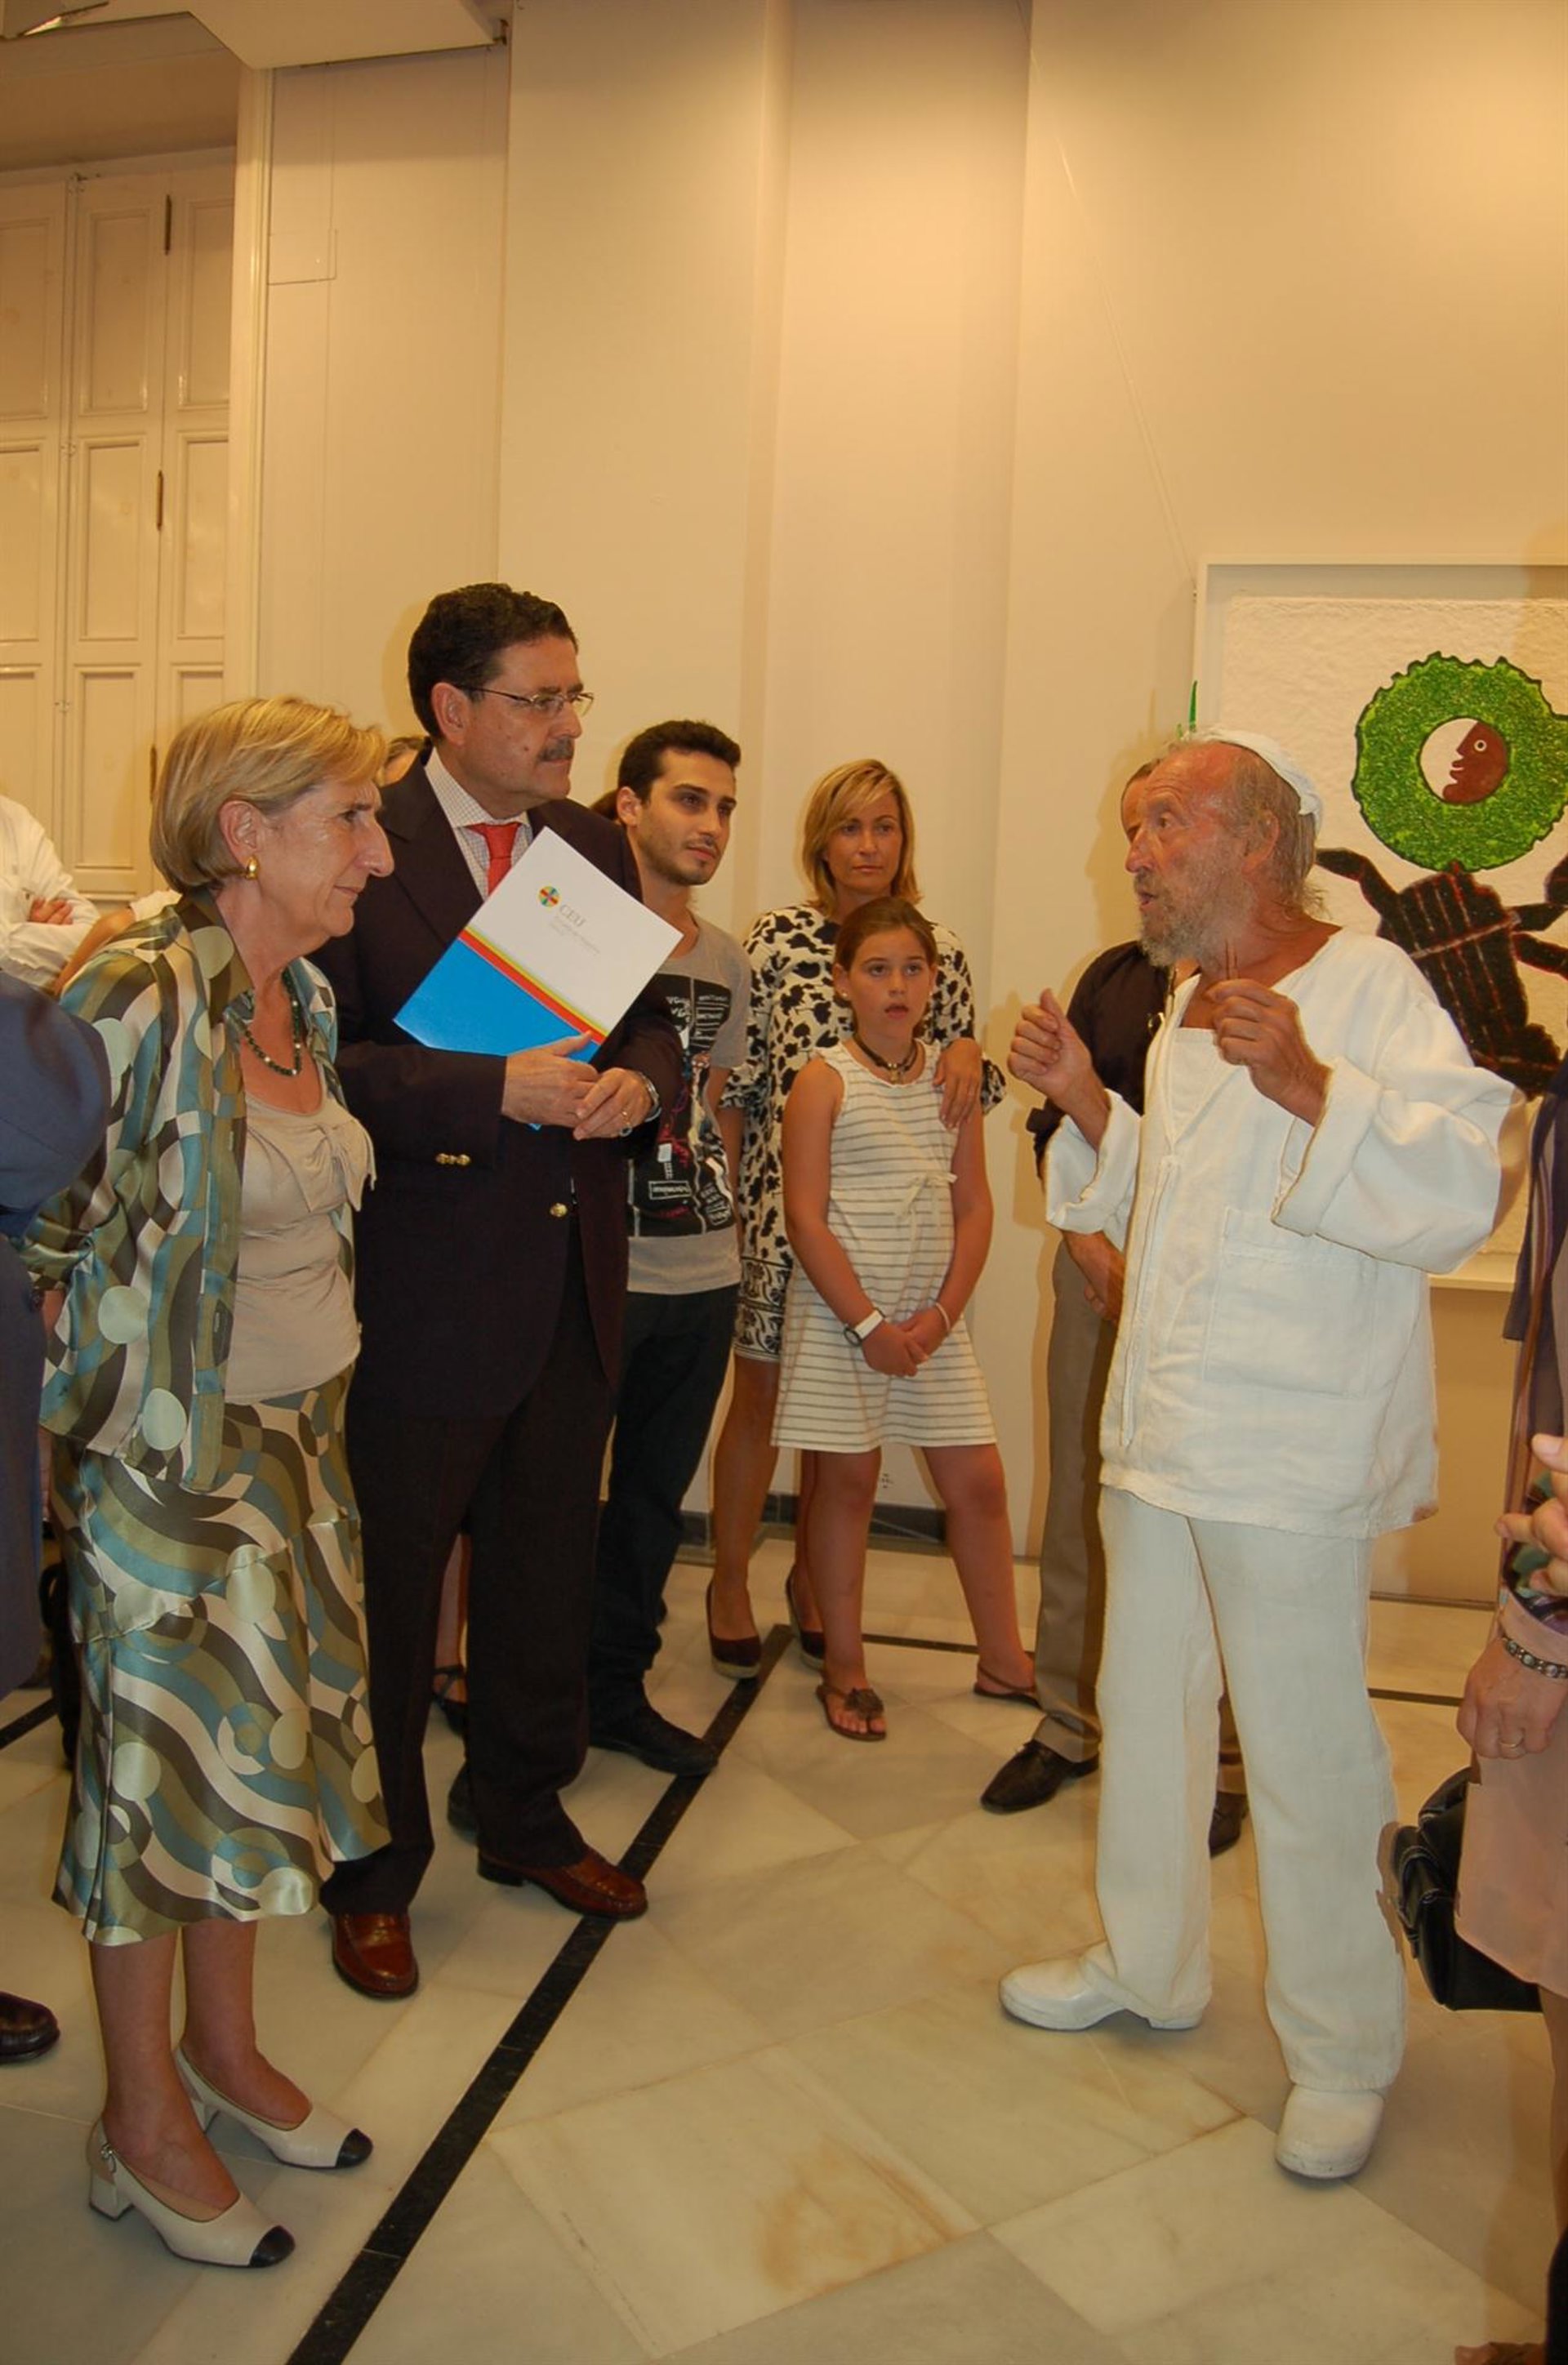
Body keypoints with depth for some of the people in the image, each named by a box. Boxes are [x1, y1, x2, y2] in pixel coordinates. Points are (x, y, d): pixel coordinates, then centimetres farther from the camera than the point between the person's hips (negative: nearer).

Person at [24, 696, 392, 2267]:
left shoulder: (303, 1000, 4)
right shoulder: (131, 1000, -20)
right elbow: (45, 1228, -14)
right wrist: (112, 1412, -9)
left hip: (299, 1435, 7)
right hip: (168, 1456, -7)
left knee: (261, 1737, 17)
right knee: (162, 1755, 7)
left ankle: (226, 2050, 38)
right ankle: (143, 2125, 28)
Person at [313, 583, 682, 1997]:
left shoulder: (596, 847, 10)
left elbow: (653, 1022, 15)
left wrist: (638, 1080, -7)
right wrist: (497, 1091, -24)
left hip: (575, 1285, 6)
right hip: (423, 1286, -6)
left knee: (546, 1573, 20)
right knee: (391, 1590, 9)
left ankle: (524, 1815, 41)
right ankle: (373, 1869, 31)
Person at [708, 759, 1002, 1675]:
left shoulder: (941, 950, 4)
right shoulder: (777, 939, -3)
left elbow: (962, 1086, 12)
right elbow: (737, 1080, -2)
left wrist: (968, 1051, -10)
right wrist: (731, 1200, -5)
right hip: (781, 1201, -2)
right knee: (762, 1395, 6)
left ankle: (814, 1580, 31)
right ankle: (730, 1584, 24)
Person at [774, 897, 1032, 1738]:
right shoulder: (824, 1082, -6)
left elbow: (974, 1208, 6)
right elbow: (806, 1218, -11)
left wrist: (942, 1313, -6)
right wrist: (868, 1324, -14)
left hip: (933, 1319, 4)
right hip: (840, 1314, -4)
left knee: (978, 1481, 7)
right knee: (849, 1480, 5)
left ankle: (1003, 1657, 24)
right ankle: (844, 1669, 20)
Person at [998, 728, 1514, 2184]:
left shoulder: (1370, 989, -13)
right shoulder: (1188, 1014, 14)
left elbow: (1456, 1196, -24)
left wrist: (1307, 1084, -35)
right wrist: (1085, 1103, 9)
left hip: (1289, 1456, -8)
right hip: (1159, 1430, 9)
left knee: (1304, 1754, 2)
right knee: (1145, 1708, 19)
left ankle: (1340, 2053, 24)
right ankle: (1147, 1965, 40)